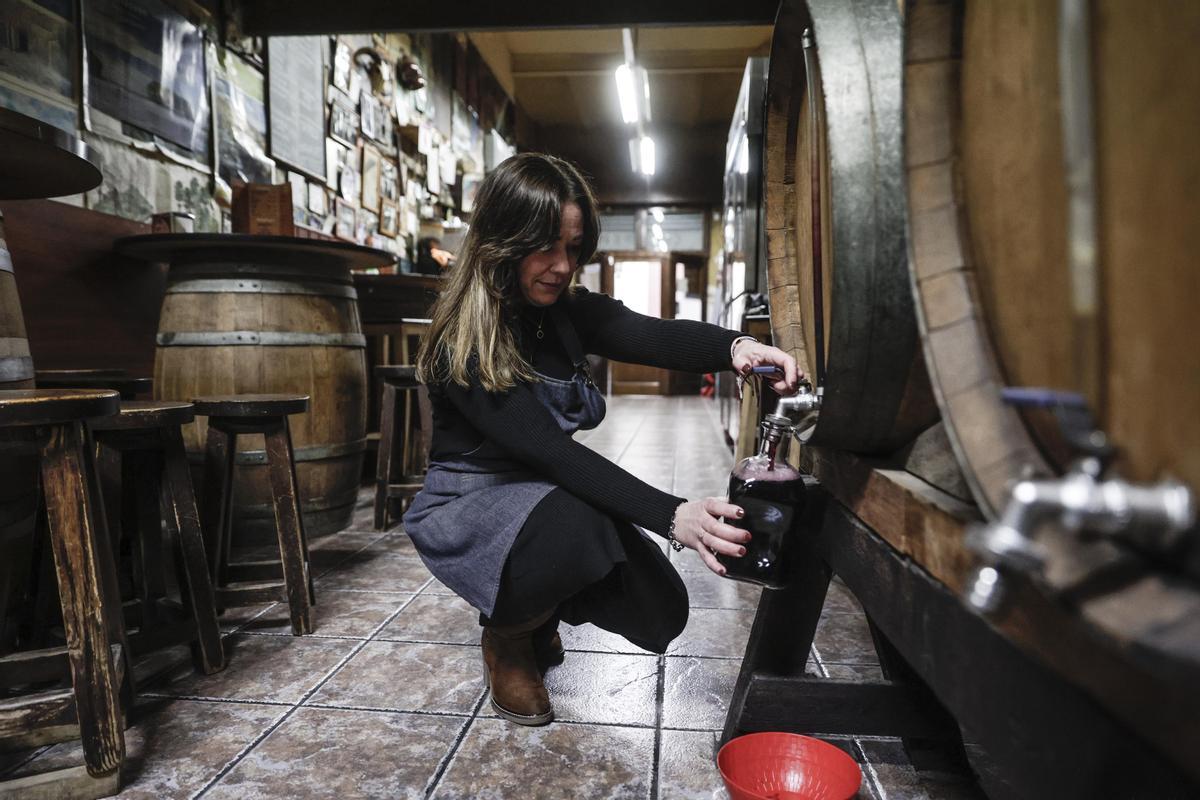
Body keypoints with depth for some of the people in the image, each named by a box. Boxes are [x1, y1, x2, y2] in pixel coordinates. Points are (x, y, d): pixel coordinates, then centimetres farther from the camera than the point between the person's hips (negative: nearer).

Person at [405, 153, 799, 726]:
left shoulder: (571, 314, -4)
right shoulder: (461, 346, -23)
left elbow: (656, 338, -24)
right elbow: (551, 451, -33)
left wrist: (734, 347, -47)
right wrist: (672, 516, -42)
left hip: (552, 497, 6)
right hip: (470, 505, -6)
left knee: (659, 608, -8)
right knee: (571, 527, -38)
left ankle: (537, 616, 22)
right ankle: (505, 638, -3)